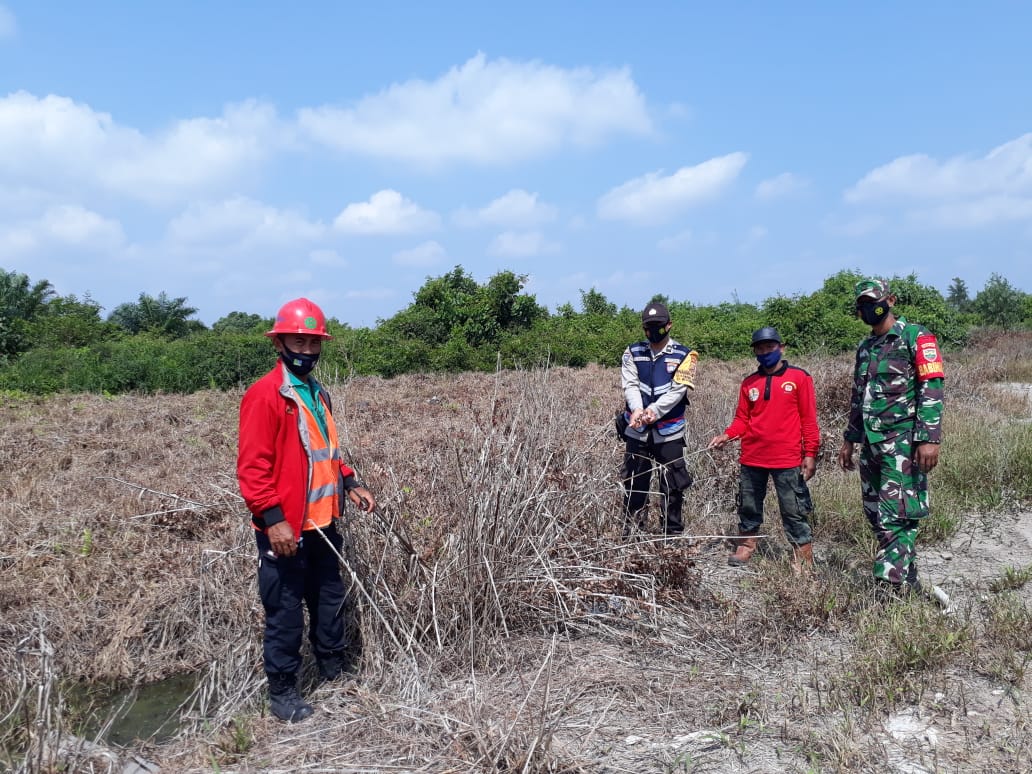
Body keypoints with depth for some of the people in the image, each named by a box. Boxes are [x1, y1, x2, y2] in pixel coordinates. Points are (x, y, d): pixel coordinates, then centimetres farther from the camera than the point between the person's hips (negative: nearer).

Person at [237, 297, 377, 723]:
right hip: (285, 530, -8)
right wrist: (273, 518, -22)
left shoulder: (317, 394, 13)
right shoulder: (265, 395, -13)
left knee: (331, 604, 19)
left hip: (322, 525, 8)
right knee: (285, 614, 5)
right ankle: (282, 692, 22)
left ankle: (337, 676, 36)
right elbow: (252, 465, -18)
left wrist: (350, 483, 10)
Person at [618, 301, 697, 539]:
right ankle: (631, 534, 21)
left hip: (669, 430, -2)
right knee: (634, 483, 9)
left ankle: (673, 535, 17)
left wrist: (653, 411, -24)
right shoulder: (633, 353, 5)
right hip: (636, 430, 2)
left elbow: (677, 390, -11)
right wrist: (637, 410, -24)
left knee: (673, 486, 4)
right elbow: (630, 385, -5)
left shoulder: (684, 356, -2)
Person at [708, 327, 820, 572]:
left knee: (794, 510, 1)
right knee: (748, 506, 15)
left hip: (787, 460, -4)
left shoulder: (799, 378, -2)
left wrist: (810, 454, -7)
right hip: (752, 459, 4)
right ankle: (745, 547, 32)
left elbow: (808, 419, -3)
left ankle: (803, 558, 12)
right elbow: (742, 420, 9)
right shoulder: (749, 383, 9)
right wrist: (726, 436, -9)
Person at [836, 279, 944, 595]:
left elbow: (932, 388, -13)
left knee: (896, 516, -11)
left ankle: (892, 587, -10)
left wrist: (930, 438, -20)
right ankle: (908, 581, 21)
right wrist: (849, 439, 22)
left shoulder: (916, 337, -4)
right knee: (875, 514, 10)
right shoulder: (865, 347, 18)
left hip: (903, 443, -8)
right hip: (871, 444, 8)